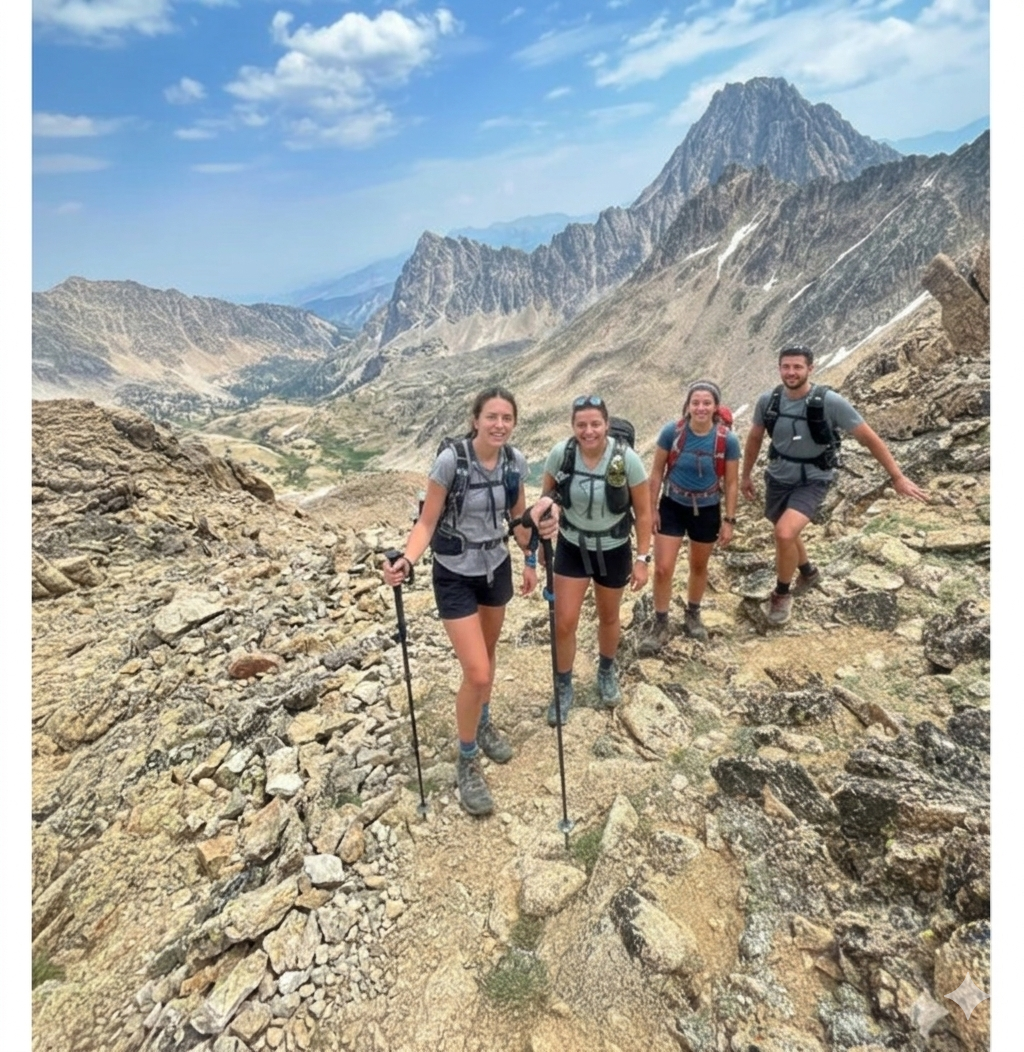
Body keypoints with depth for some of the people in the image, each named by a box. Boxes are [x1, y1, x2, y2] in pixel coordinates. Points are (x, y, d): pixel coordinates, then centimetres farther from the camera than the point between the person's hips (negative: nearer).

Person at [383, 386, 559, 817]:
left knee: (487, 653, 23)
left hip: (497, 567, 5)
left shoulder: (516, 461, -8)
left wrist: (529, 561, 5)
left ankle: (483, 723, 50)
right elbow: (427, 522, -18)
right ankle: (467, 763, 19)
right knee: (477, 674, -7)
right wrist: (406, 561, -34)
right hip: (456, 574, -5)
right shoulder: (450, 460, -22)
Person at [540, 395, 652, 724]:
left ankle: (607, 672, 49)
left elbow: (643, 512, -11)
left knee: (608, 617, 20)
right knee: (564, 622, 1)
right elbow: (546, 496, 2)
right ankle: (563, 688, 26)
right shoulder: (560, 453, -17)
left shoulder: (626, 458, -21)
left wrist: (642, 558, -9)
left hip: (614, 551, 0)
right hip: (572, 548, 1)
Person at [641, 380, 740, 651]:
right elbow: (657, 471, -5)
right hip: (672, 507, 0)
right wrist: (650, 509, -4)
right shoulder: (671, 431, -16)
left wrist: (729, 520, -3)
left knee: (699, 566, 18)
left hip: (707, 511, 1)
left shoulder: (728, 440, -16)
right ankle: (660, 626, 15)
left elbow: (731, 483, -5)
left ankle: (693, 616, 42)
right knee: (662, 569, -3)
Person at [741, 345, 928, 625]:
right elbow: (754, 438, 7)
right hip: (777, 478, 5)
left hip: (812, 482, -5)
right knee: (785, 534, 23)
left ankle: (781, 594, 1)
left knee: (785, 534, -26)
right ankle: (808, 572, 56)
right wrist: (745, 475, 14)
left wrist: (898, 477, -12)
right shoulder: (768, 400, -10)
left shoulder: (830, 402, -21)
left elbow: (869, 438, -13)